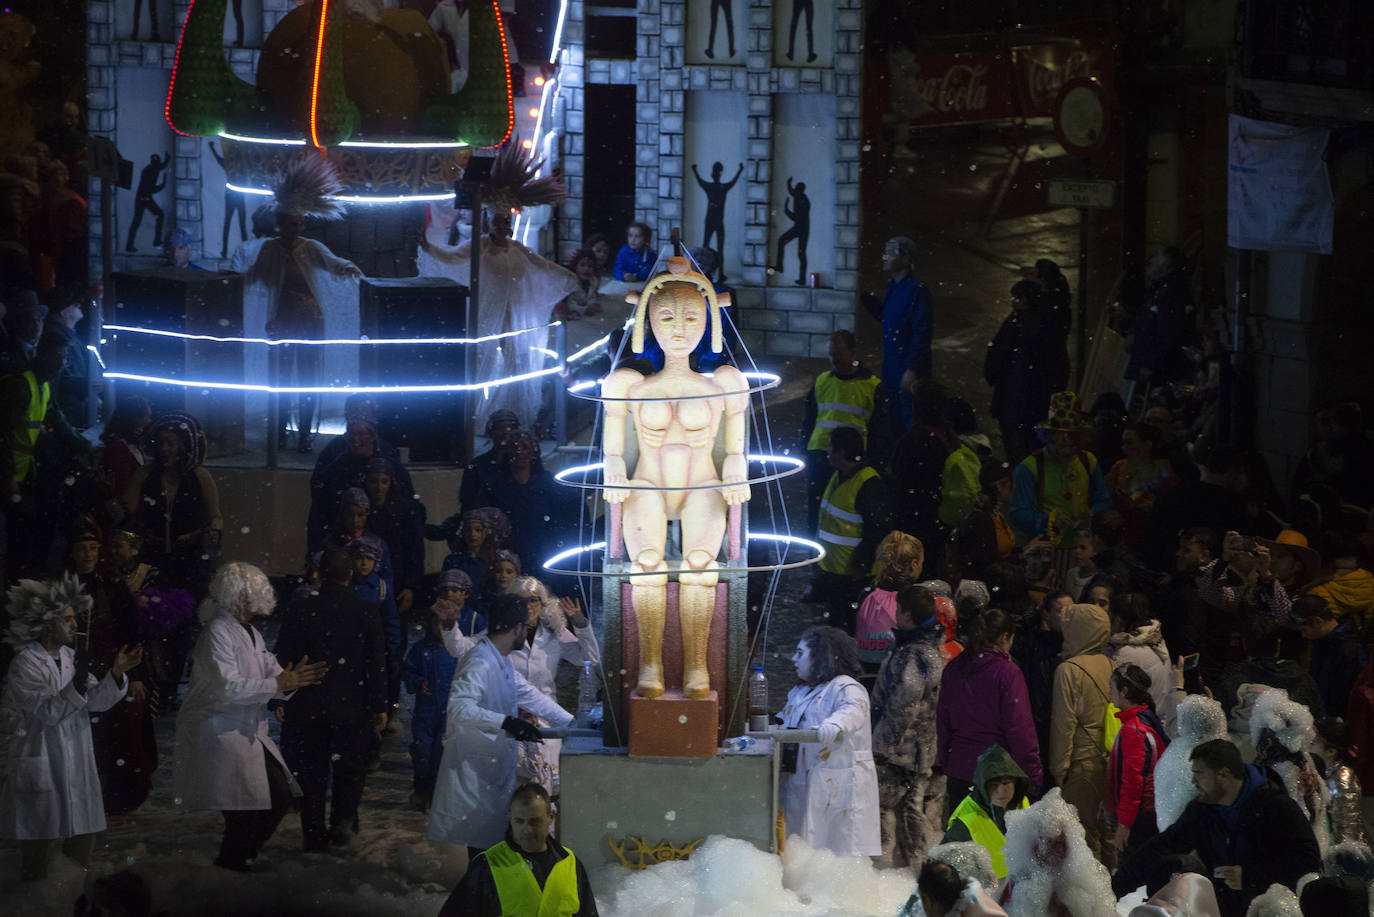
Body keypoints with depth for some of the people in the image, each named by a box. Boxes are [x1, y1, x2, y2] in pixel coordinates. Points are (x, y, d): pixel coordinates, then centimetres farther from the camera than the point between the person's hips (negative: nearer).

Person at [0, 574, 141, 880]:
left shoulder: (70, 657, 10)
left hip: (75, 762, 8)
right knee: (38, 843, -3)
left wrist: (117, 673, -11)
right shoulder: (26, 663, -13)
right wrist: (78, 684, -33)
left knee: (84, 833, 8)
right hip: (40, 767, -8)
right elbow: (49, 711, -21)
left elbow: (97, 701, 5)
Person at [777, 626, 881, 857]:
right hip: (802, 786, 9)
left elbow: (853, 710, -27)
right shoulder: (799, 692, 24)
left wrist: (834, 725, -49)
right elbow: (784, 722, 34)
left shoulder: (846, 688, -7)